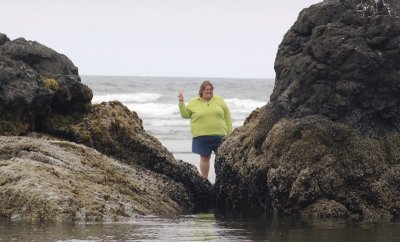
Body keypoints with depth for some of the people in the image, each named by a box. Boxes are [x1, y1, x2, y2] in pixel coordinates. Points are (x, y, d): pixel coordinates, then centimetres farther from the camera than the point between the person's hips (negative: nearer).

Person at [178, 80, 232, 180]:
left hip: (219, 135, 1)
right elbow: (185, 114, 4)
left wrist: (229, 133, 4)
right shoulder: (193, 102, 5)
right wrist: (181, 101, -5)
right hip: (202, 137, -1)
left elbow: (227, 117, 9)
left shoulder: (219, 101, 7)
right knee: (204, 157, 6)